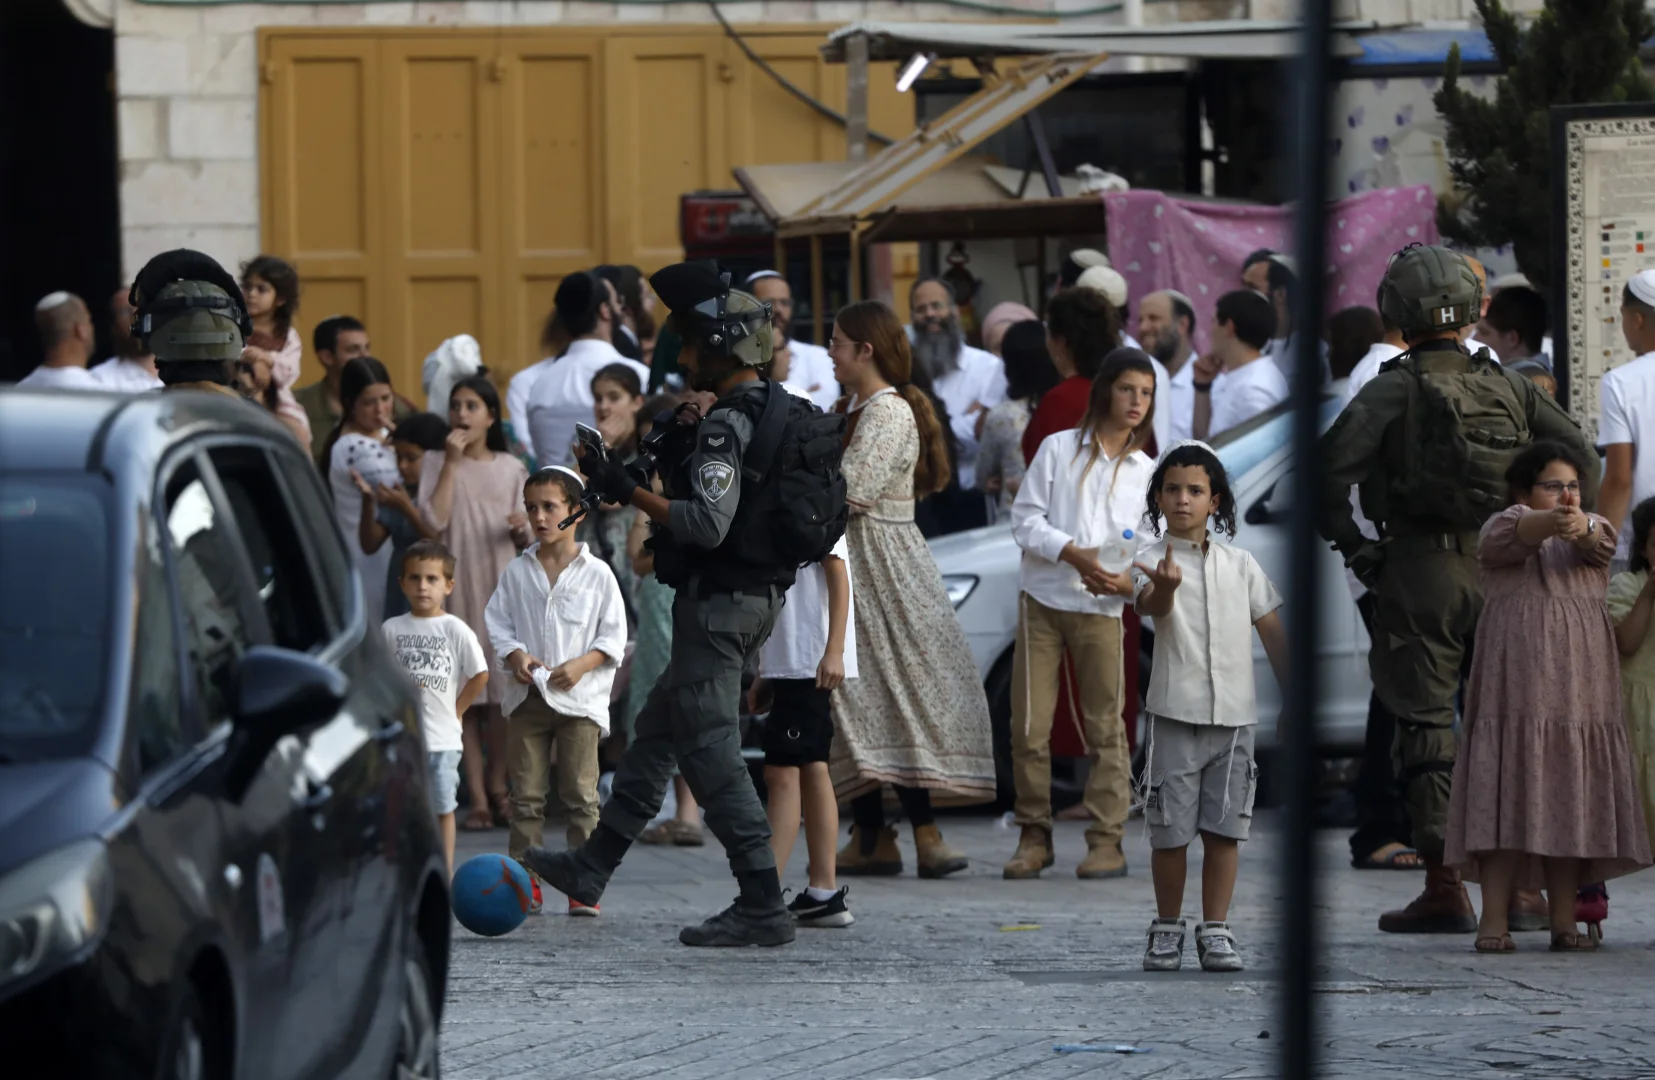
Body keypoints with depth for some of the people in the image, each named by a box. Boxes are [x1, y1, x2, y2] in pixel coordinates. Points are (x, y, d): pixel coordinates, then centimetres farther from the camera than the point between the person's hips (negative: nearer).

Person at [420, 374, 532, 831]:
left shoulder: (511, 468, 10)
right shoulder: (436, 464, 4)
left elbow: (526, 540, 12)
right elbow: (434, 521, -12)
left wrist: (523, 530, -11)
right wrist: (452, 463, -11)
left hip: (502, 586, 2)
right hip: (457, 585, -2)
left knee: (502, 690, 0)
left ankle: (497, 786, 14)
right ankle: (477, 797, -2)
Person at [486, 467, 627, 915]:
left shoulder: (596, 574, 0)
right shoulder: (517, 572, 8)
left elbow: (614, 635, 0)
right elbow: (498, 621, 9)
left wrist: (581, 665, -14)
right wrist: (514, 655, -9)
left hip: (579, 698, -3)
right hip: (526, 696, 3)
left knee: (580, 794, -2)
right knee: (527, 794, 3)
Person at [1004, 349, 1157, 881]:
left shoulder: (1147, 472, 8)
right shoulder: (1059, 449, 2)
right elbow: (1025, 517, -4)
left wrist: (1128, 581, -16)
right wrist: (1073, 554, -18)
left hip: (1101, 610, 1)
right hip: (1043, 600, -1)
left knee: (1105, 728, 0)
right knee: (1029, 727, -3)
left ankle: (1107, 841, 4)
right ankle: (1034, 836, 7)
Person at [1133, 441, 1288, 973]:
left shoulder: (1240, 564, 9)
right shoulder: (1153, 561, -1)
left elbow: (1272, 631, 14)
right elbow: (1152, 606, -24)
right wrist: (1166, 585, -48)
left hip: (1234, 712, 2)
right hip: (1176, 712, -2)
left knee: (1224, 827, 2)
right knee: (1170, 829, 1)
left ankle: (1215, 930, 9)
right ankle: (1167, 929, 14)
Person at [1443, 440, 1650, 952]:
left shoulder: (1593, 528, 16)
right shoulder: (1502, 531, 7)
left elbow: (1601, 541, -9)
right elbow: (1513, 532, -18)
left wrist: (1580, 527, -36)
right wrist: (1551, 521, -43)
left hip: (1579, 689, 3)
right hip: (1516, 686, -3)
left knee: (1569, 803, 2)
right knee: (1508, 797, -10)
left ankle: (1564, 923, 4)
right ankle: (1493, 923, -13)